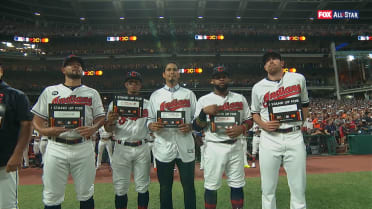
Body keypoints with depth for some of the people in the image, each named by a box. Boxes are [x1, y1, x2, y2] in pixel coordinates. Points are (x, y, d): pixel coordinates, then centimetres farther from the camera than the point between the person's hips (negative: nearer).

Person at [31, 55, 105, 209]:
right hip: (56, 148, 0)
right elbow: (37, 119, 10)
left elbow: (101, 117, 10)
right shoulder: (49, 91, 10)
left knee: (86, 194, 9)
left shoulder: (92, 93, 10)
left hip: (83, 148, 0)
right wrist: (43, 130, -11)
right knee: (52, 197, 6)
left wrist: (93, 128, -11)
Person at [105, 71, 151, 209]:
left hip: (142, 148, 1)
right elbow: (109, 129, 4)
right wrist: (110, 121, -19)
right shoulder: (115, 103, 7)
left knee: (142, 187, 8)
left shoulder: (148, 104, 10)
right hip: (122, 148, -1)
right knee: (120, 188, 5)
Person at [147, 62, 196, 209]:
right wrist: (152, 126, -12)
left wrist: (190, 126, -10)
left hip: (185, 147, 0)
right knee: (165, 187, 10)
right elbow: (149, 119, 9)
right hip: (163, 147, 1)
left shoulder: (189, 94, 11)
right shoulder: (155, 95, 12)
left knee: (188, 186, 7)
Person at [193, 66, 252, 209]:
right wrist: (204, 112, -16)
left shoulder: (240, 98, 9)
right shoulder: (204, 100, 2)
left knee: (237, 185, 10)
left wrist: (241, 128, -7)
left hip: (235, 147, 3)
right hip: (214, 147, -2)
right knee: (211, 186, 4)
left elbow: (249, 120, 14)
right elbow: (196, 127, 1)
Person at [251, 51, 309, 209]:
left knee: (298, 188, 5)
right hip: (269, 138, 0)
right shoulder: (258, 87, 6)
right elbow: (255, 113, 15)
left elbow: (304, 103, 20)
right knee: (268, 189, 6)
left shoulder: (298, 79, 8)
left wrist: (301, 124, 9)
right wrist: (263, 125, -5)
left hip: (294, 137, 1)